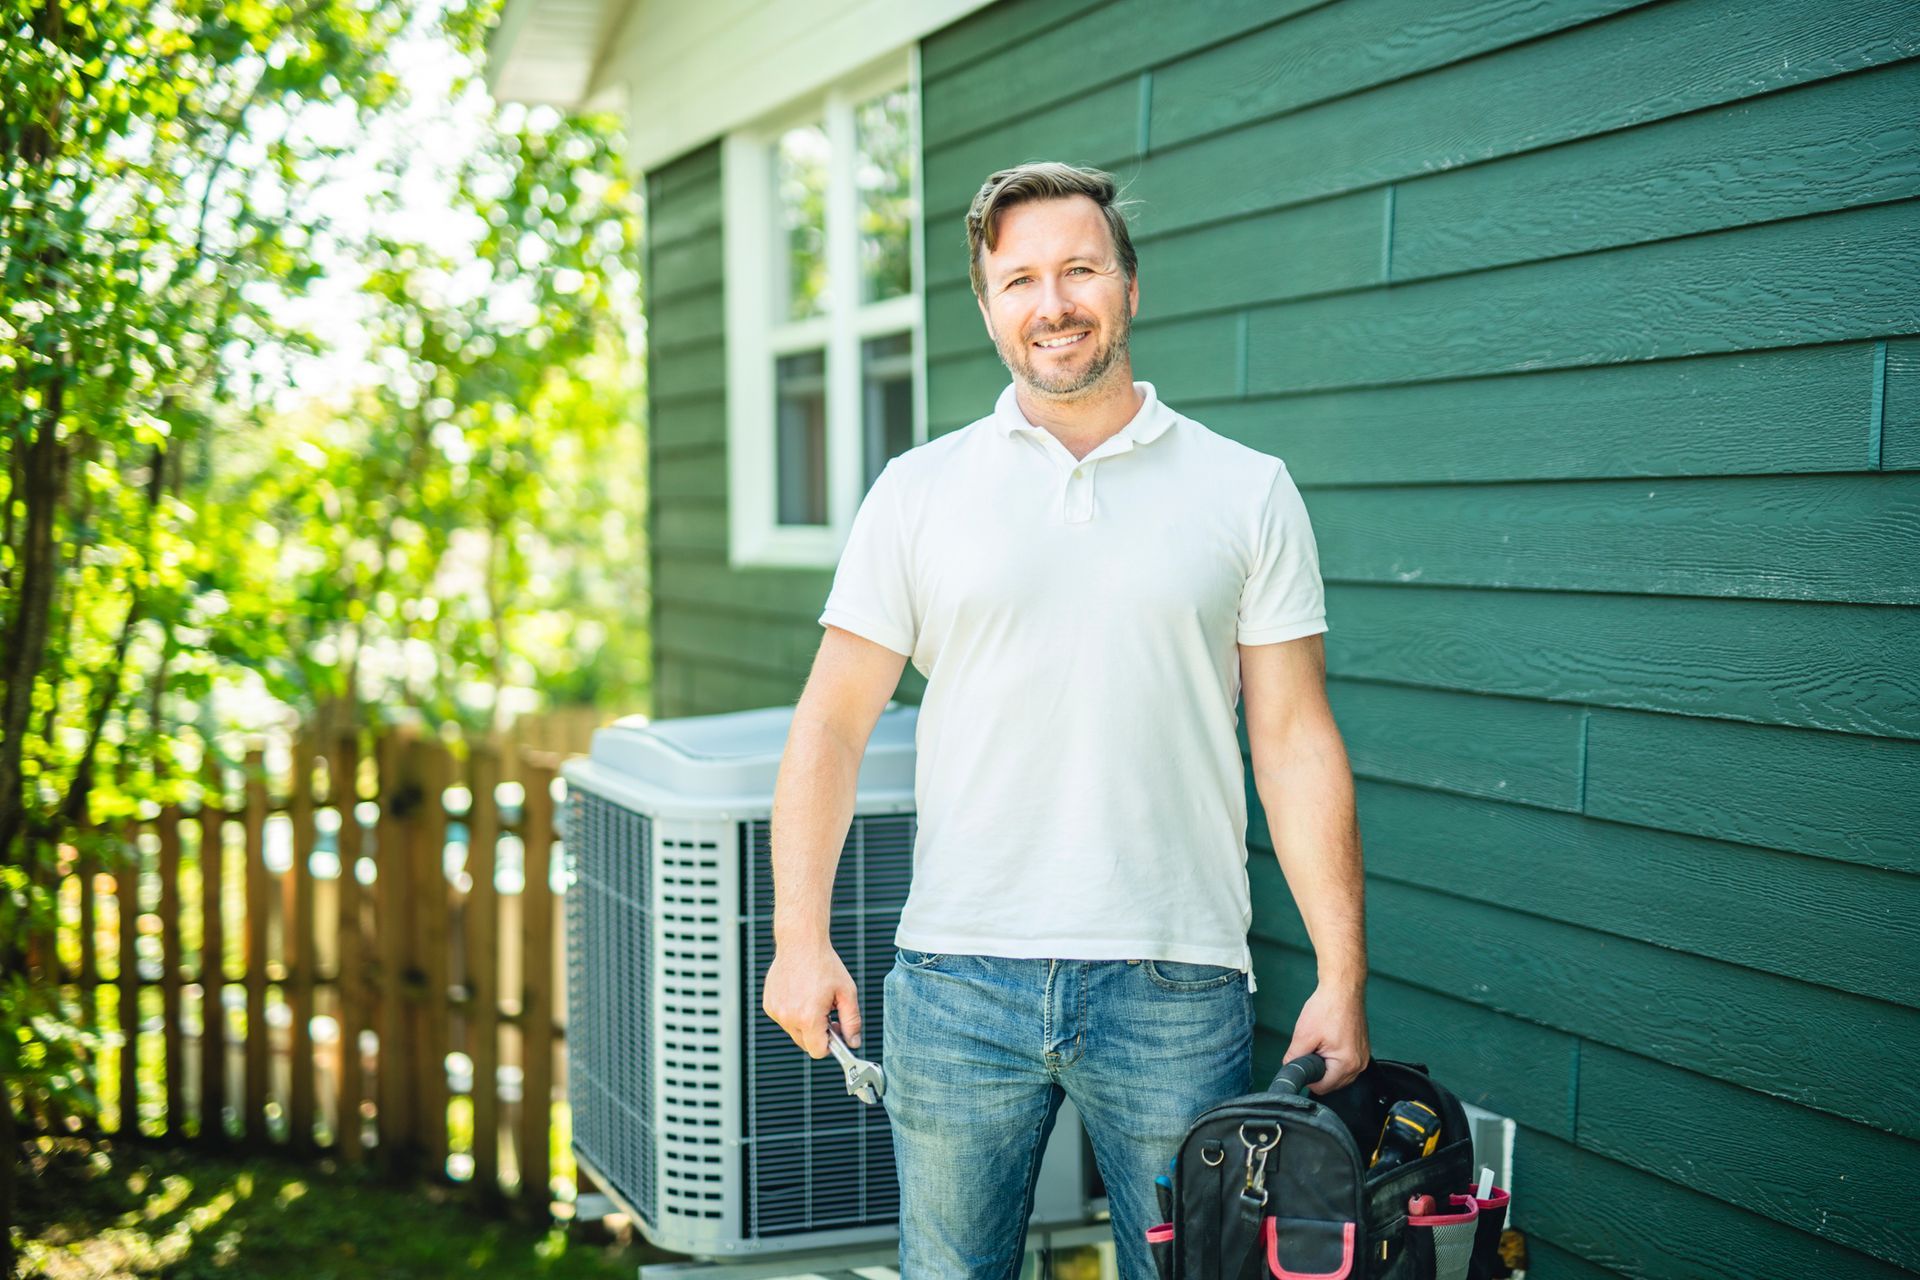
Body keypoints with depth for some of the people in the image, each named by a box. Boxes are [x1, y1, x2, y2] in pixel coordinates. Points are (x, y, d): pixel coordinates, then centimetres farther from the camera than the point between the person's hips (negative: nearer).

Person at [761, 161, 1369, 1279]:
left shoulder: (1248, 491, 4)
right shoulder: (919, 491, 6)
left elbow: (1297, 744, 2)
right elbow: (833, 724, 5)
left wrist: (1343, 979, -4)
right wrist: (801, 937, -5)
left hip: (1177, 987, -1)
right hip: (957, 979, 1)